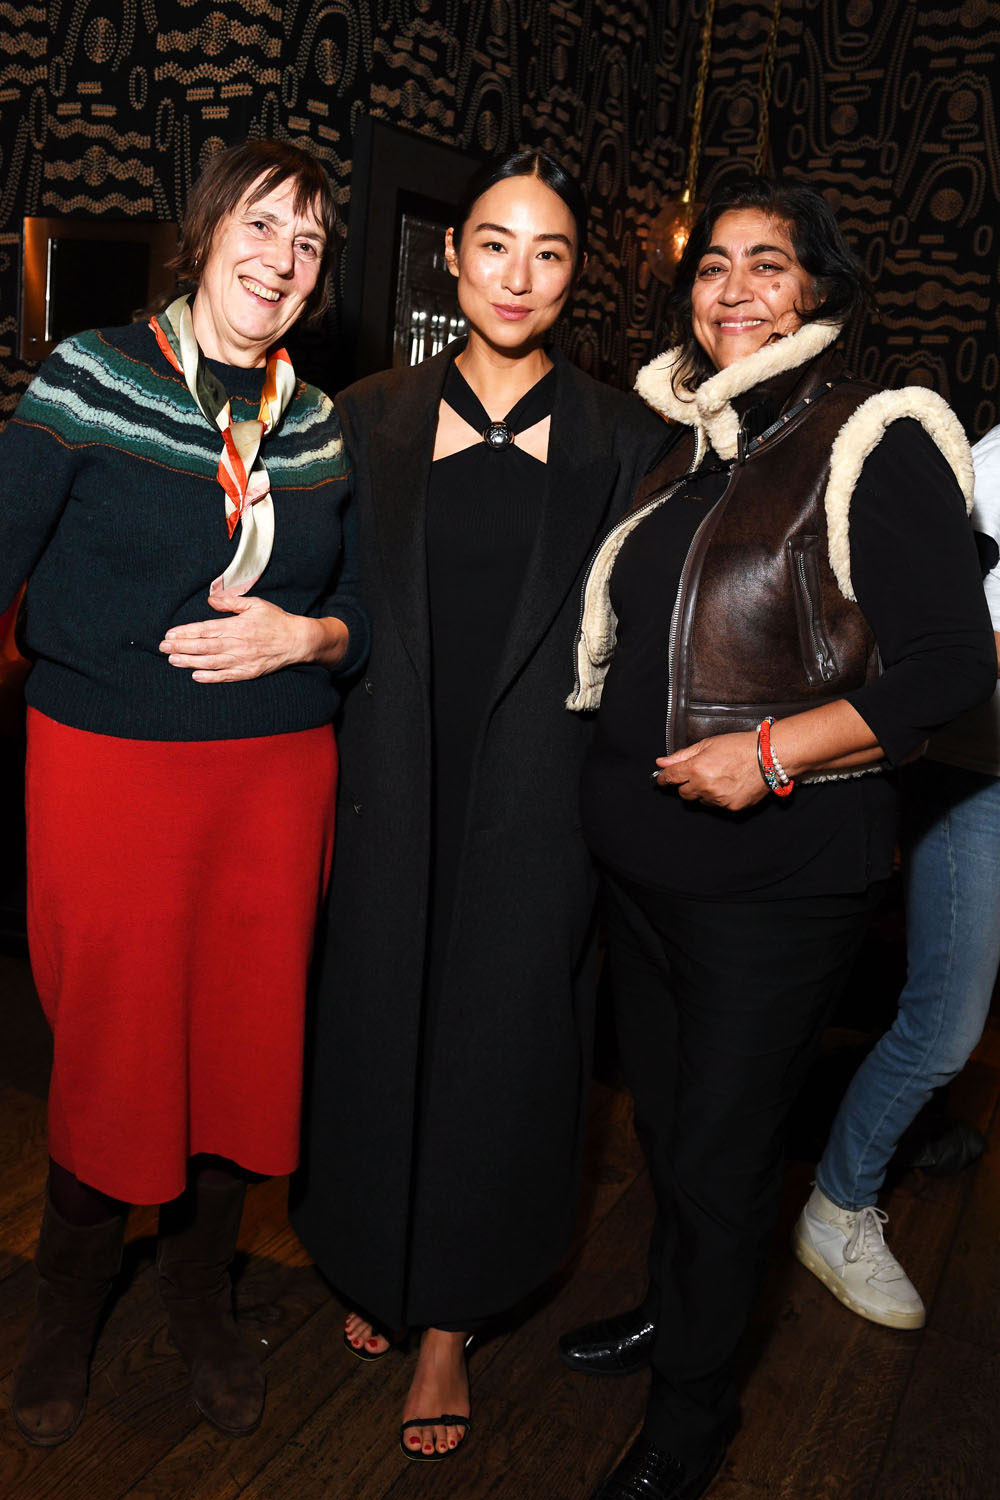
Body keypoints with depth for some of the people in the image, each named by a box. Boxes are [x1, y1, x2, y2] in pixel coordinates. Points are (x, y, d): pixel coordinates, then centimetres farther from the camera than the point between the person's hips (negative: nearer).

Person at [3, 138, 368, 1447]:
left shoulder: (322, 427, 8)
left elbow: (363, 613, 13)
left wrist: (306, 638, -7)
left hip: (280, 774, 4)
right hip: (107, 764, -3)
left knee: (248, 1036, 12)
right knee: (111, 1042, 7)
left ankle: (201, 1296, 37)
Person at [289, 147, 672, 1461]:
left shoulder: (622, 438, 1)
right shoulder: (373, 419, 3)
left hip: (536, 798, -1)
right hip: (395, 788, 1)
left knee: (498, 1044, 8)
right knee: (381, 1023, 12)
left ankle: (451, 1321, 28)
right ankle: (378, 1267, 39)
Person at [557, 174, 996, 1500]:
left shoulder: (876, 445, -11)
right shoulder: (683, 447, 10)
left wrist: (773, 751, -23)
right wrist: (622, 773, 11)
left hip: (779, 873, -6)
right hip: (643, 852, 7)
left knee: (722, 1143, 6)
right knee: (664, 1111, 21)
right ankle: (670, 1310, 45)